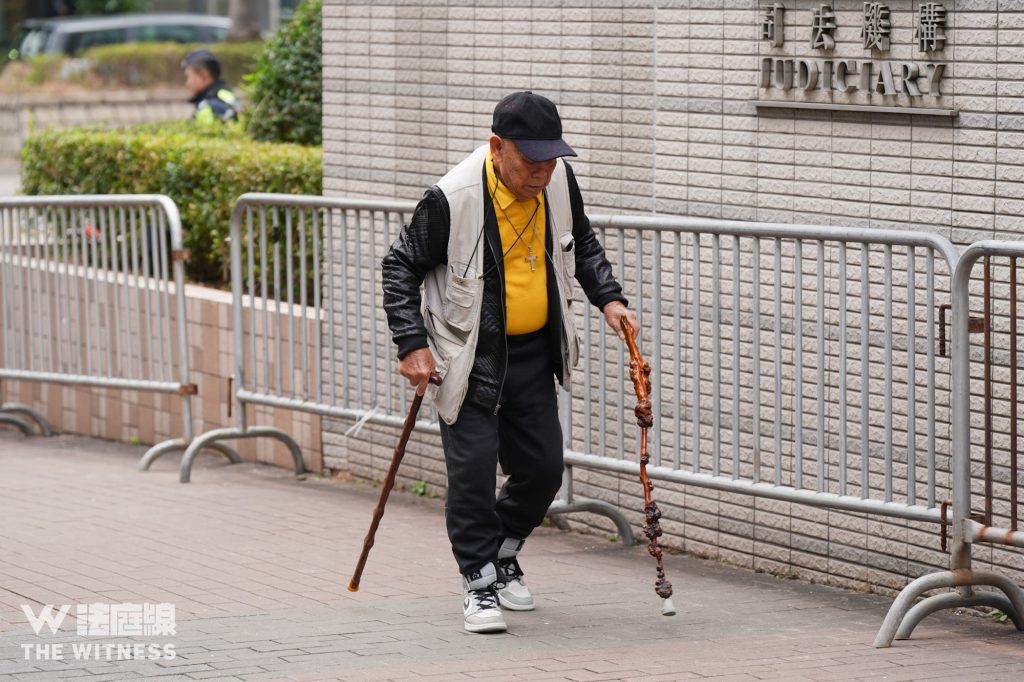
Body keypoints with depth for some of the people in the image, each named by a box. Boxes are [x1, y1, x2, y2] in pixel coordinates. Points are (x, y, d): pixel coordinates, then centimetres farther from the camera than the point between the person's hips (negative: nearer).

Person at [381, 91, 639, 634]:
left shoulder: (558, 182, -6)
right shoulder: (452, 199, -23)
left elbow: (582, 244, 15)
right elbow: (400, 267, -11)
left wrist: (607, 298, 2)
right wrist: (412, 344, -17)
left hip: (534, 354, 5)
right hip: (470, 357, -5)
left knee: (542, 468, 8)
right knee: (473, 467, -9)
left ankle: (502, 553, 32)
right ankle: (480, 583, 5)